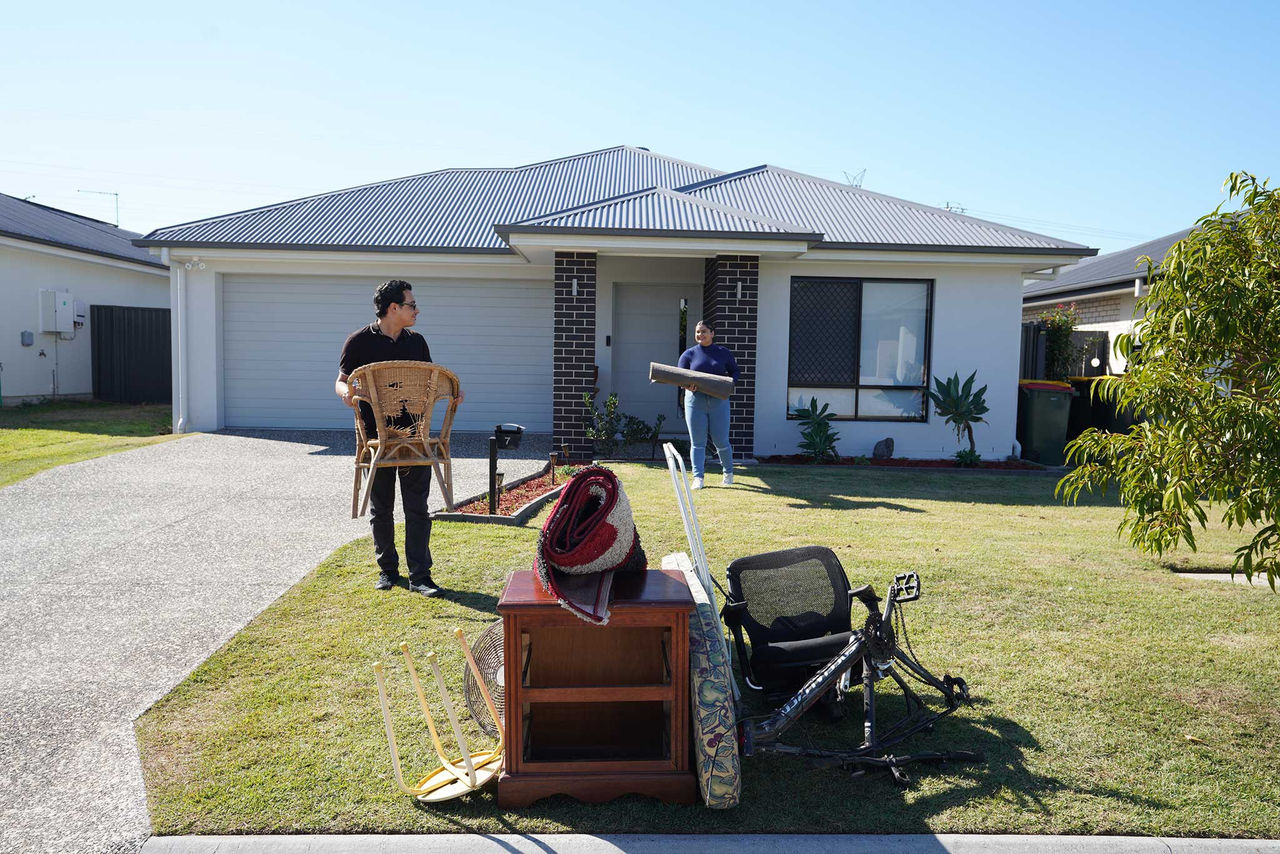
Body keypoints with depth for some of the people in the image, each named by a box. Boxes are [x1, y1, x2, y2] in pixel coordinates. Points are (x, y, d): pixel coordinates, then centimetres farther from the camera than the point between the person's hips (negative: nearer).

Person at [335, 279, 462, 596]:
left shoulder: (416, 341, 11)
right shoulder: (360, 341, 0)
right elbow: (342, 381, 4)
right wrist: (346, 394, -19)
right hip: (377, 435, -2)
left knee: (417, 508, -1)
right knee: (381, 508, 9)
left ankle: (420, 576, 3)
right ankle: (387, 569, 25)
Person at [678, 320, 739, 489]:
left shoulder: (723, 353, 8)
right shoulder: (689, 354, 7)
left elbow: (734, 372, 14)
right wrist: (686, 385, -17)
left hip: (718, 401, 0)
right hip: (695, 400, 0)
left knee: (721, 441, 3)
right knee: (697, 443, 0)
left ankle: (728, 472, 26)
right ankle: (698, 478, 4)